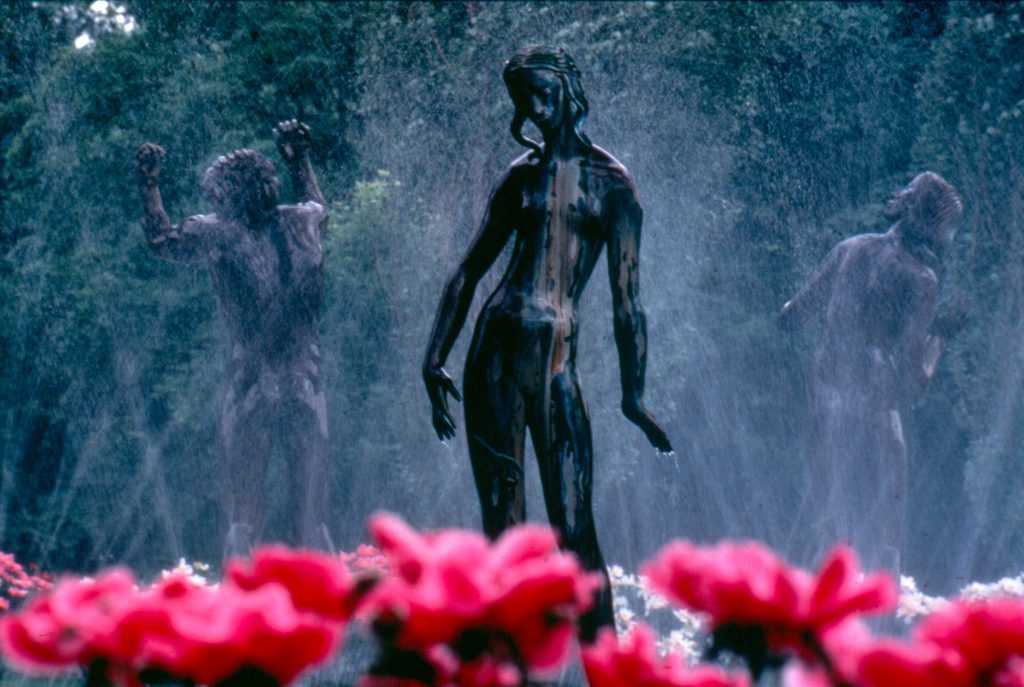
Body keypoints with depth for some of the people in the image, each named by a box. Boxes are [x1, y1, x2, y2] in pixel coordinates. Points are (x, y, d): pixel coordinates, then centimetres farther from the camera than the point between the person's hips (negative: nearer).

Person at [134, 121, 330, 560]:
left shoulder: (218, 234, -5)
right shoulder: (303, 223, 4)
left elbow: (161, 239, 16)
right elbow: (317, 204, 31)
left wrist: (148, 183, 26)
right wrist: (298, 157, 42)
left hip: (249, 388, -2)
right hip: (305, 386, 2)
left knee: (243, 518, 0)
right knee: (312, 515, 6)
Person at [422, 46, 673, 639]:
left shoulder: (610, 182, 3)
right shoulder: (522, 175, 14)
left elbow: (626, 295, 1)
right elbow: (469, 272, 19)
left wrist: (634, 394, -3)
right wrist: (436, 357, 11)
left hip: (557, 355, -4)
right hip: (497, 346, 4)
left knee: (574, 524, -10)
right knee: (501, 519, 2)